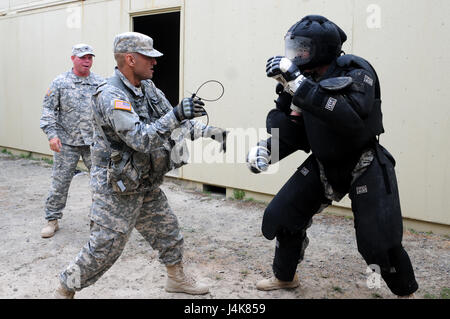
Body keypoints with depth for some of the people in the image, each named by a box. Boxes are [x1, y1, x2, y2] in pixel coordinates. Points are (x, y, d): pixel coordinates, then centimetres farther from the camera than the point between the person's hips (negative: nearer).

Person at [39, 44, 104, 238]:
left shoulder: (100, 83, 5)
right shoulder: (60, 82, 0)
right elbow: (48, 110, -1)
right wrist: (52, 134, -12)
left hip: (94, 142, 2)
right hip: (67, 142, -1)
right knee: (60, 182, 5)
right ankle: (52, 220, 20)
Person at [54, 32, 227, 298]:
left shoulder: (147, 87, 4)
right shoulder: (111, 96, -23)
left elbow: (176, 123, 9)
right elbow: (140, 139, -33)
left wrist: (210, 132, -1)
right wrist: (175, 115, -39)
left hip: (146, 185, 9)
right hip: (116, 188, -8)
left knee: (168, 230, 18)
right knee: (105, 247, -2)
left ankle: (177, 278, 39)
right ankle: (65, 291, 19)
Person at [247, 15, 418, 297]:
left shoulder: (355, 73, -21)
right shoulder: (303, 78, -4)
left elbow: (351, 118, -41)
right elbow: (292, 134, 3)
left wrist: (299, 83, -41)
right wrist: (265, 150, -17)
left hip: (365, 166, -5)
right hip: (322, 165, 6)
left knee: (380, 241, -10)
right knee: (282, 215, 4)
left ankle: (406, 291, 20)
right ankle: (285, 277, 29)